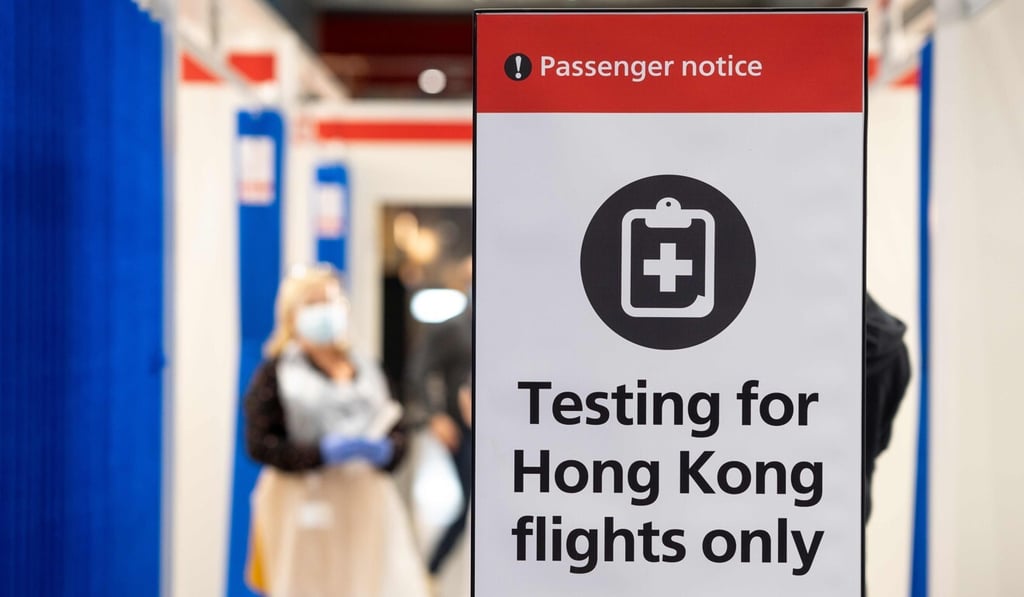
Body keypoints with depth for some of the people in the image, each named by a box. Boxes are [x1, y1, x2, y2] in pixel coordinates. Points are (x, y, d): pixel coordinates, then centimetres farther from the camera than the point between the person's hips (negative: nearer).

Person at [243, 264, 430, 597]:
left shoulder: (366, 371, 14)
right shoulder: (275, 374, -1)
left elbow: (395, 435, 13)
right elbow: (259, 444, -9)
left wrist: (385, 451, -10)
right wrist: (322, 452, -19)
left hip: (366, 505, 4)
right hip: (305, 509, -4)